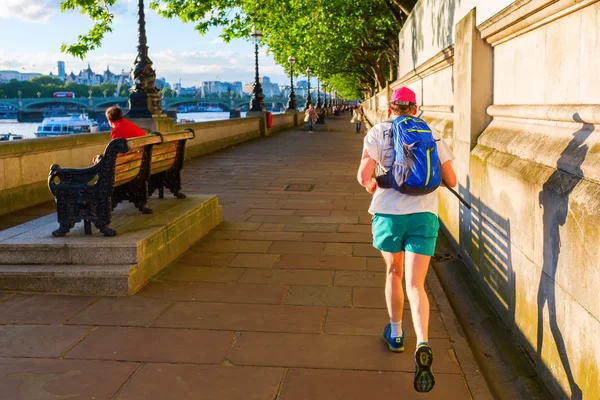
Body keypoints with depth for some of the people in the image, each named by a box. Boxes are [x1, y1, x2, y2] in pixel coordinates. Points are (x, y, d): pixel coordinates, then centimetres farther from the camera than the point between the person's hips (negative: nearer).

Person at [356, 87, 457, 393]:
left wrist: (369, 185, 12)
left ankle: (395, 333, 37)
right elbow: (451, 180, 9)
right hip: (424, 215, 1)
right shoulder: (432, 134, 9)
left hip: (389, 212, -1)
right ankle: (422, 345, -24)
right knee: (415, 285, 0)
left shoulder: (379, 132, 1)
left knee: (393, 272, 22)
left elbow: (363, 176, -11)